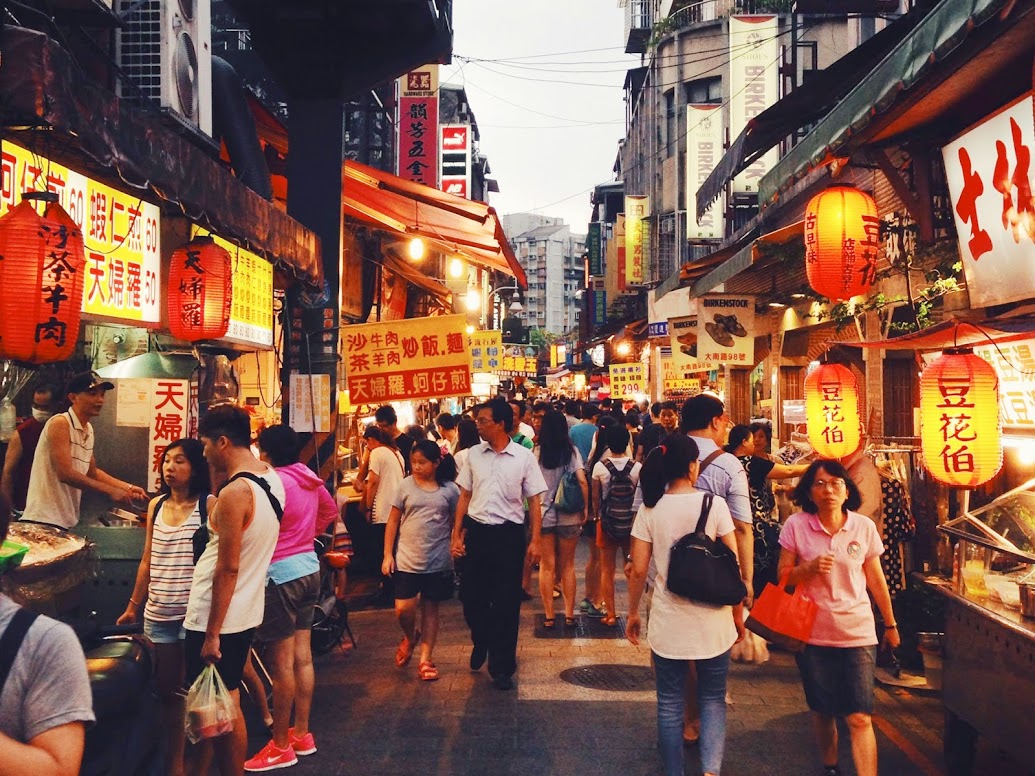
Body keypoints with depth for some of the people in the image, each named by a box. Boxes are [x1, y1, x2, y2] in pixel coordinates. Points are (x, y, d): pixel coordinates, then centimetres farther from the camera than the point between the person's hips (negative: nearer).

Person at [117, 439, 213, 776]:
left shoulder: (208, 504, -7)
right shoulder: (156, 506, 10)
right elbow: (148, 562, 16)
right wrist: (133, 606, 18)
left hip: (193, 613, -5)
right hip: (157, 614, 5)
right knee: (167, 690, 12)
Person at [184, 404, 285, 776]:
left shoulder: (235, 493, -22)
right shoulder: (272, 478, 4)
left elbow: (227, 569, -22)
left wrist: (211, 633, -18)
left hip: (217, 619, -9)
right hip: (246, 614, 9)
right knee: (228, 703, 19)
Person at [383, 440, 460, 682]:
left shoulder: (450, 490, -2)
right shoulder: (406, 485, -1)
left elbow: (457, 524, 5)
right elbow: (393, 521, 4)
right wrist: (388, 555, 1)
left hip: (438, 561, 0)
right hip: (407, 559, 0)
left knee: (431, 608, 8)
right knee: (403, 609, -5)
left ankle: (426, 659, 20)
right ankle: (410, 637, 28)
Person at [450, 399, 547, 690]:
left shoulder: (524, 457, -4)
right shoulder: (474, 454, 5)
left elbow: (535, 501, 0)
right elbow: (465, 497, 10)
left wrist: (535, 541, -6)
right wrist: (456, 535, 6)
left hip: (508, 534, -3)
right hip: (476, 531, 3)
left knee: (506, 603, 3)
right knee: (471, 596, 9)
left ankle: (501, 667, 18)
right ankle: (481, 641, 40)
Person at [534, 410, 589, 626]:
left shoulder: (536, 452, -5)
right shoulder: (571, 451, -4)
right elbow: (582, 481, -12)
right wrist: (585, 508, -2)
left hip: (542, 515, -1)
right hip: (569, 516, 1)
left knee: (547, 566, 7)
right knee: (567, 566, 12)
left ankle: (549, 616, 7)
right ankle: (569, 614, 14)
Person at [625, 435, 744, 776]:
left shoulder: (650, 509, -4)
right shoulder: (715, 504, -8)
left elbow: (639, 570, -3)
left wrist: (632, 613, 11)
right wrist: (738, 614, 8)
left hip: (668, 621, 1)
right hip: (713, 620, -1)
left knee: (670, 704, 13)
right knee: (712, 699, 14)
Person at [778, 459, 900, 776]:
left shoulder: (864, 527, -2)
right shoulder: (796, 525, -6)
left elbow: (876, 580, 9)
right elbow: (783, 578, -1)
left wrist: (890, 624, 16)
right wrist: (810, 568, -20)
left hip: (858, 633, 0)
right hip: (813, 632, 0)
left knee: (860, 717, -6)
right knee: (823, 710, 14)